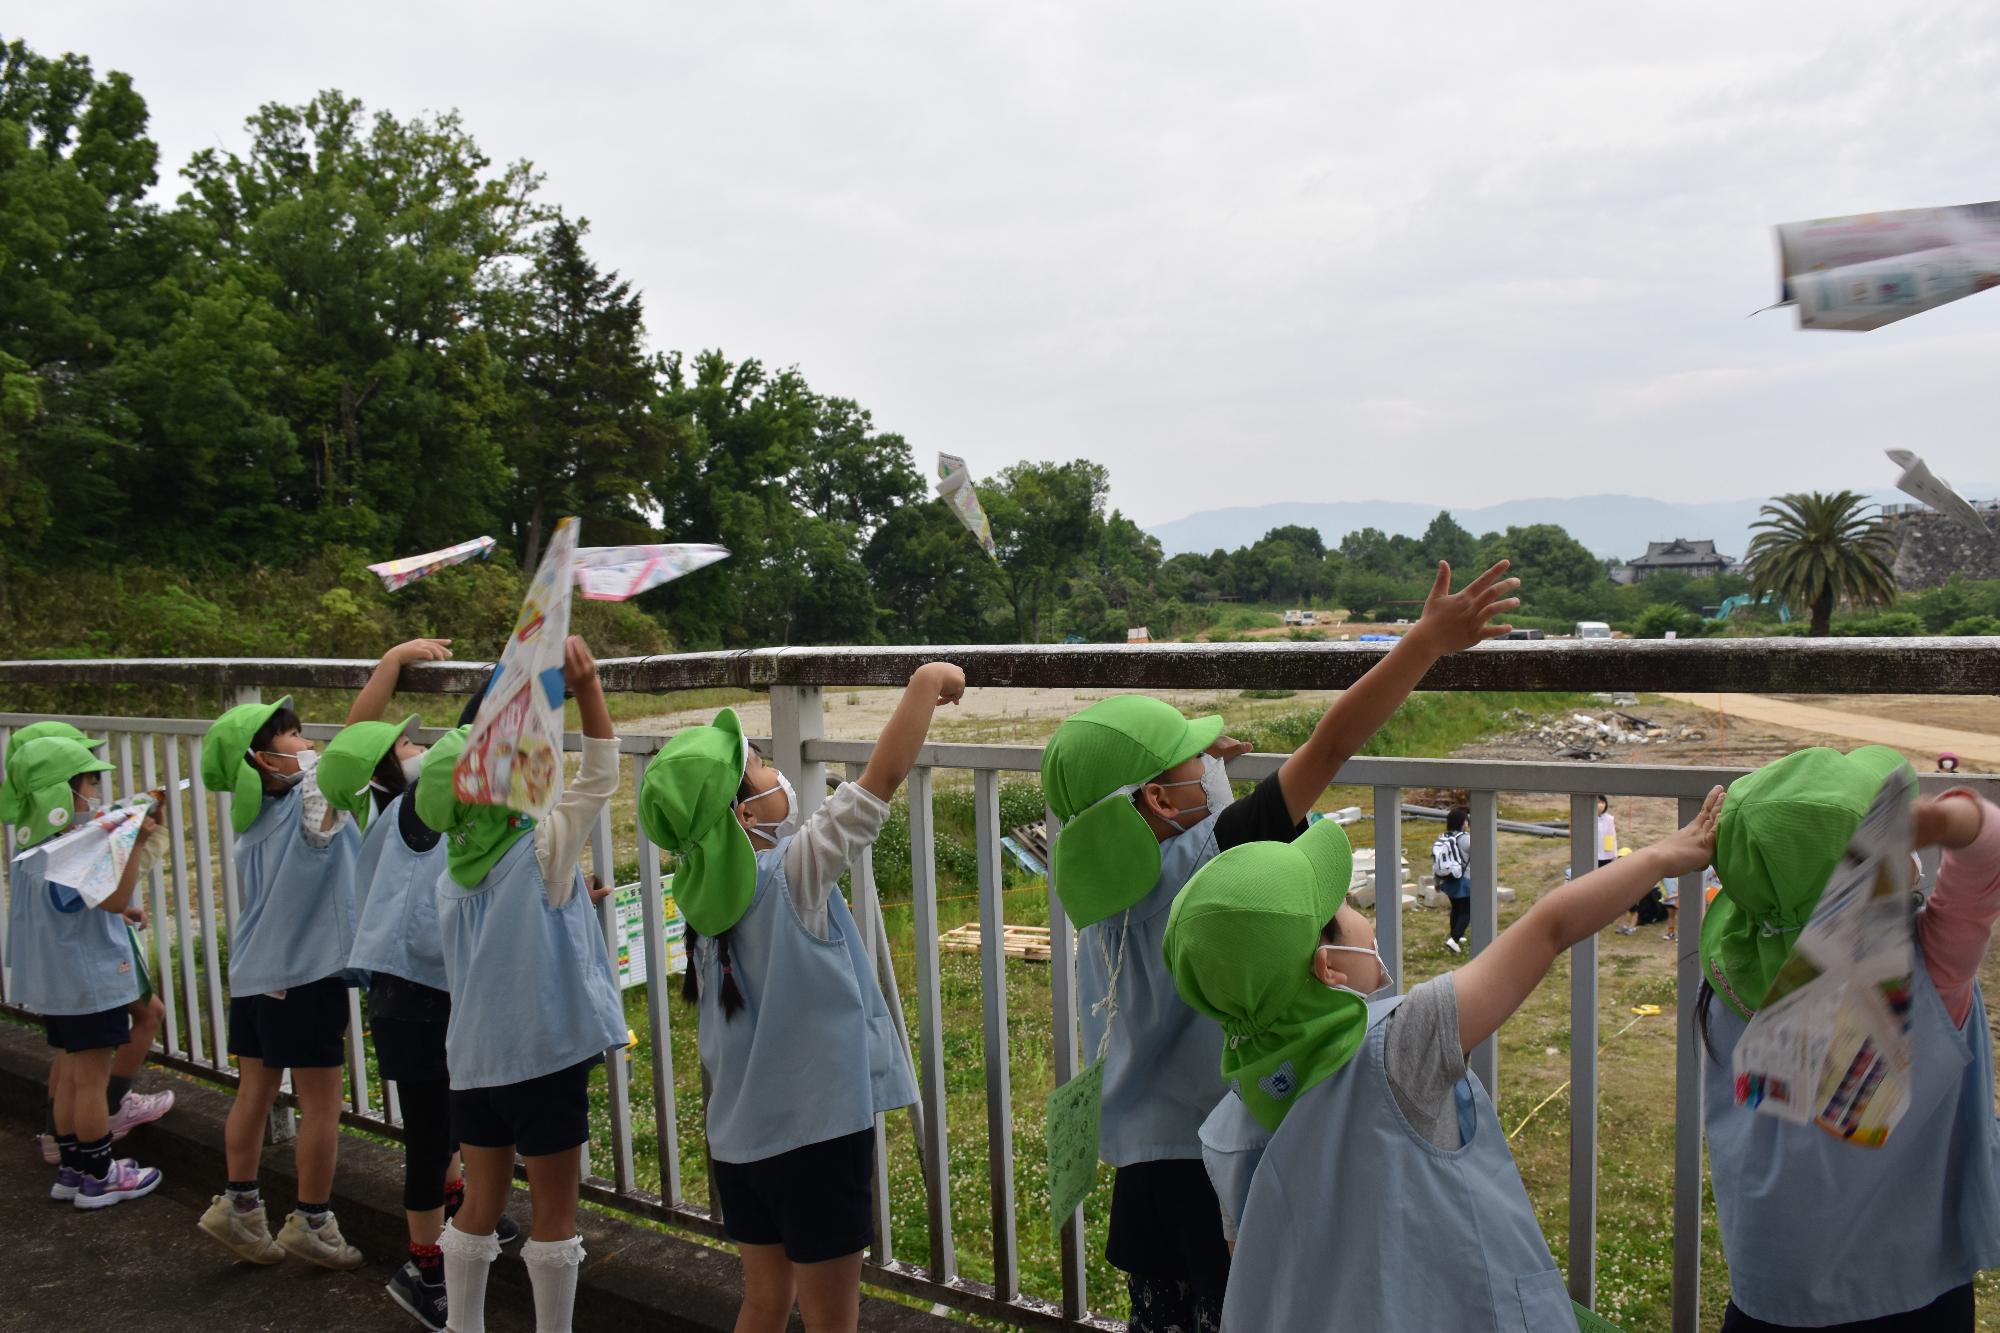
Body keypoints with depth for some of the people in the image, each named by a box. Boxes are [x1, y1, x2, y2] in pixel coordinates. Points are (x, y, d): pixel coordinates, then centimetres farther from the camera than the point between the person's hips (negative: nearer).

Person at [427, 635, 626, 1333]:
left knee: (480, 1204, 18)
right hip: (543, 1057, -6)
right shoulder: (541, 855, -16)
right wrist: (586, 684, -17)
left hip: (472, 1058, 6)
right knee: (554, 1215, 8)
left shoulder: (451, 880, 2)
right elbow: (599, 777, -14)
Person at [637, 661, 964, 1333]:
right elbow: (882, 779, -23)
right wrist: (927, 683, -17)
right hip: (816, 1129, -7)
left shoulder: (702, 890, -1)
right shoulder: (793, 874, -20)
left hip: (739, 1133, 7)